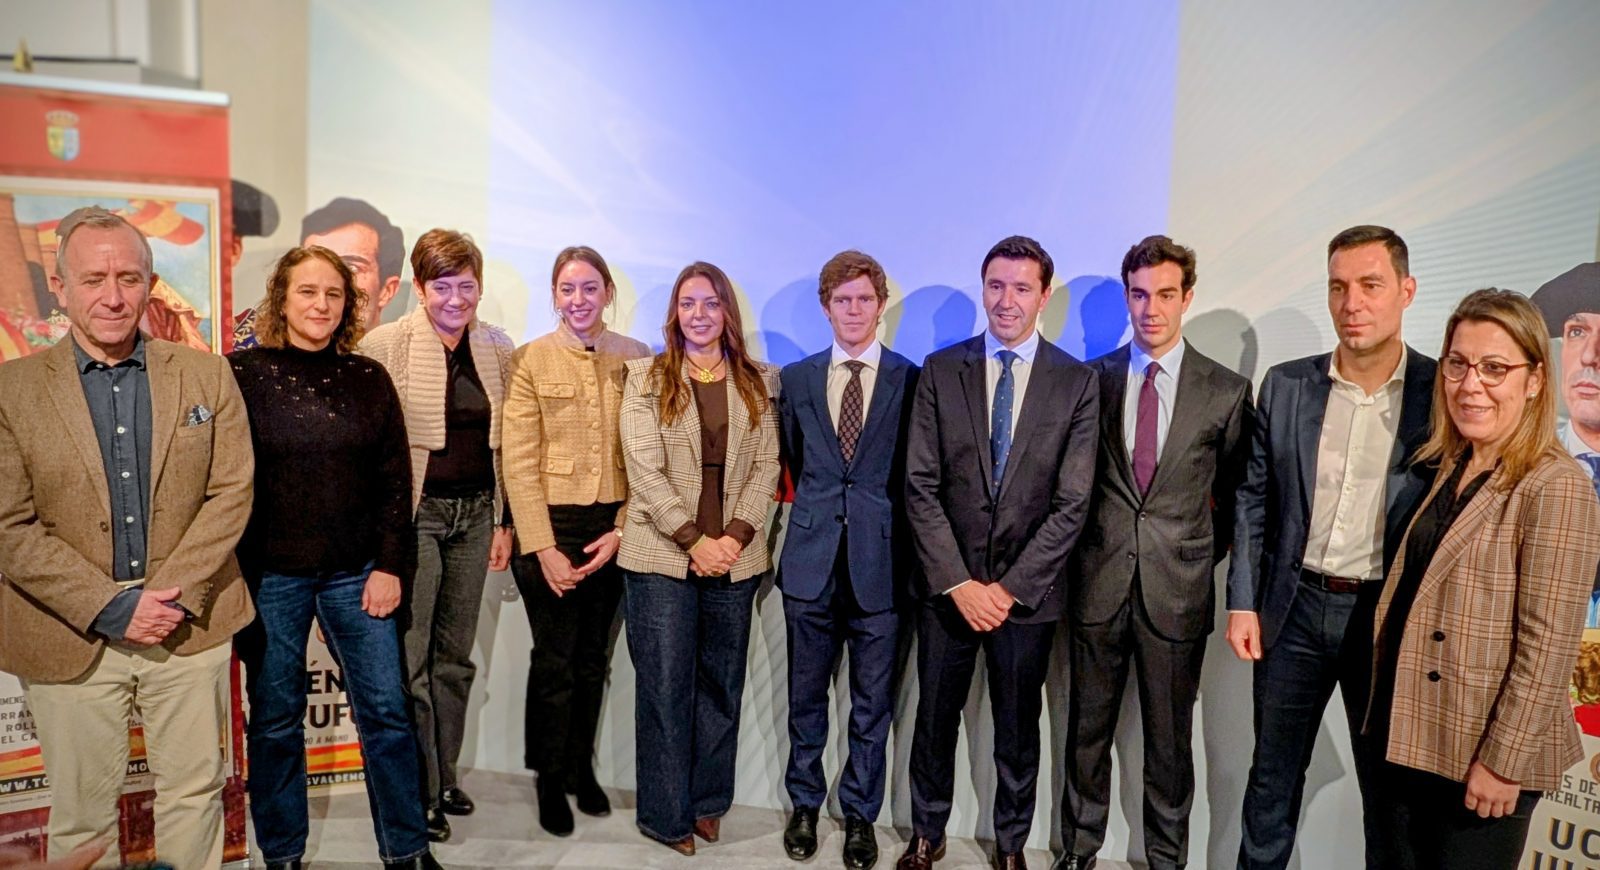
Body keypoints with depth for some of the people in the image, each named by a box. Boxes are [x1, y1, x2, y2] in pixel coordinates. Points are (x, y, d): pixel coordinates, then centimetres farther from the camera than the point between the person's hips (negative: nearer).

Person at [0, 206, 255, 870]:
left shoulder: (207, 376, 2)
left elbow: (231, 493, -1)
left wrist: (173, 594, -12)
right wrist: (111, 608, -13)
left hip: (190, 626, 1)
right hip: (70, 636, -1)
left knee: (194, 793, 13)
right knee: (81, 814, 11)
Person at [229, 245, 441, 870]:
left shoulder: (368, 377, 6)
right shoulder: (241, 374, 0)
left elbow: (395, 478, 5)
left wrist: (391, 565, -2)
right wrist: (233, 573, -5)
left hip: (358, 572, 2)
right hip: (270, 573, -1)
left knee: (386, 711, 5)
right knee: (275, 720, 10)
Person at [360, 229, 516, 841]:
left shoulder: (497, 348, 6)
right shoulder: (384, 345, -7)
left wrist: (503, 522, 10)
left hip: (475, 514, 4)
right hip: (412, 513, -4)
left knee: (455, 657, 14)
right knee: (410, 660, 0)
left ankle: (446, 774, 28)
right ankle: (418, 794, 14)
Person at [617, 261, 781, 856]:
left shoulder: (758, 382, 9)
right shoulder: (646, 377, 2)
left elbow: (767, 466, 4)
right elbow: (644, 469, -6)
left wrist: (736, 535, -10)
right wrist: (693, 539, -14)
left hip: (735, 557, 3)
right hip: (662, 555, -2)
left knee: (722, 684, 10)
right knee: (665, 686, 3)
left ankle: (708, 801, 25)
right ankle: (668, 815, 16)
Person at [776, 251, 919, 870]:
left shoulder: (910, 380, -2)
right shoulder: (797, 378, 6)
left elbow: (916, 473, 2)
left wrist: (872, 516, 2)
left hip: (878, 562, -2)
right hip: (812, 560, 2)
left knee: (872, 702, 9)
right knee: (806, 694, 13)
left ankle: (860, 814, 26)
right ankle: (804, 805, 31)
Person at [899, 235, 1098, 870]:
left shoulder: (1077, 382, -4)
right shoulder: (941, 370, -1)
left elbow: (1072, 502, -7)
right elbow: (920, 486, -5)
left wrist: (1010, 587, -11)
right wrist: (958, 582, -11)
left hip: (1029, 590, 0)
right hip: (948, 585, 1)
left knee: (1018, 725, 14)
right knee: (935, 716, 13)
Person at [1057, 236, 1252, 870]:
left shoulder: (1227, 391, -1)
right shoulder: (1093, 378, 2)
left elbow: (1233, 495, 8)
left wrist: (1203, 558, 5)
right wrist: (1083, 551, 4)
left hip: (1178, 590, -1)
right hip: (1098, 582, 1)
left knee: (1169, 740, 11)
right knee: (1087, 730, 13)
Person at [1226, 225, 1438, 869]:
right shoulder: (1284, 385, 0)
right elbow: (1254, 498, 5)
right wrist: (1242, 602, 0)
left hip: (1389, 616, -2)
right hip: (1294, 606, 2)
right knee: (1273, 775, 16)